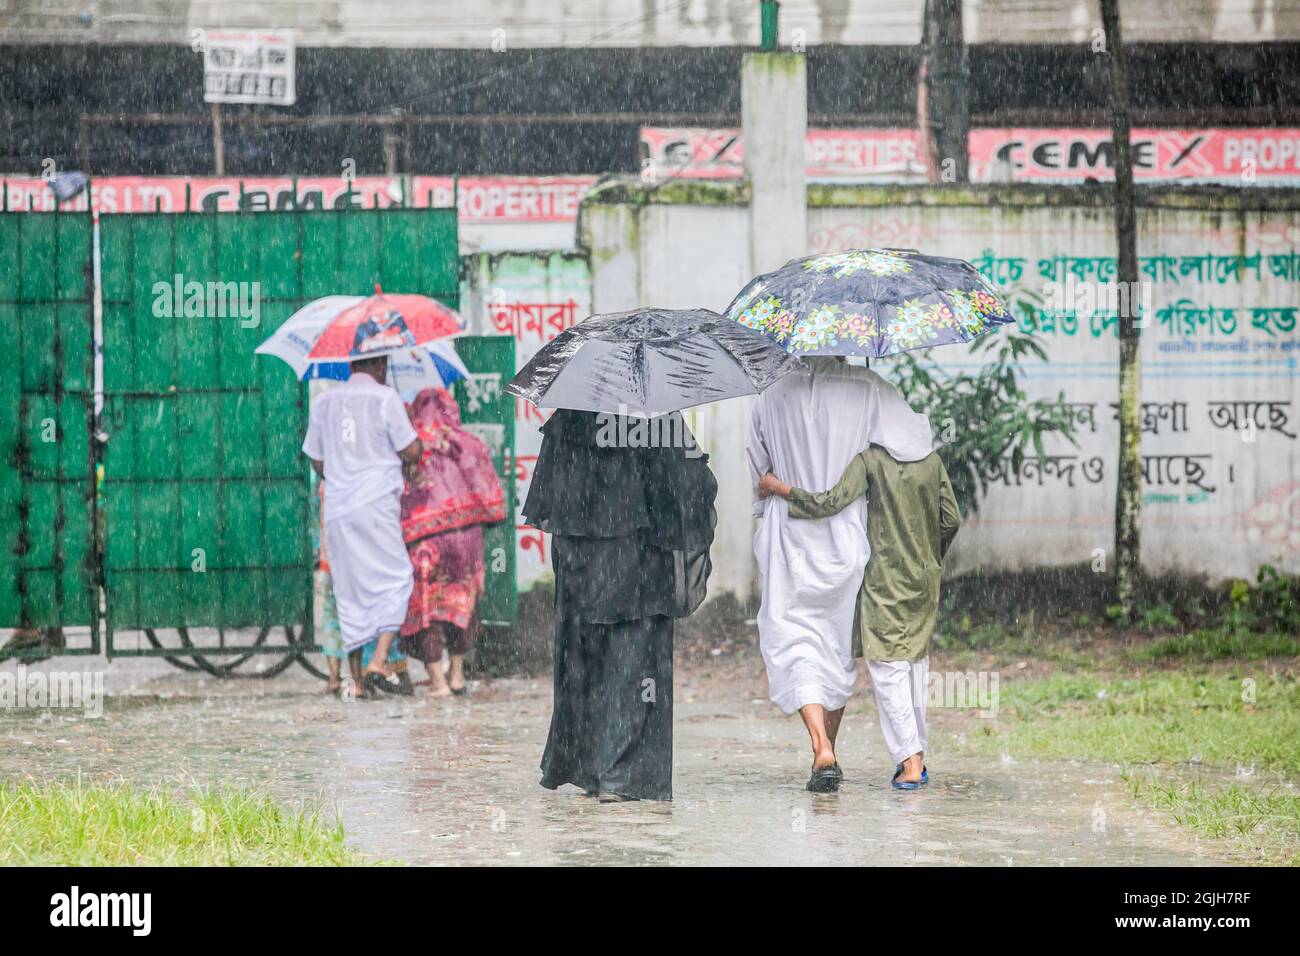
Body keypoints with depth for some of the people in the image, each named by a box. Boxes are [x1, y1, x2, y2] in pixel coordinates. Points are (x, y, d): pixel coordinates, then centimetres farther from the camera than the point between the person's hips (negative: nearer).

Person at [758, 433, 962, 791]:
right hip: (925, 580, 5)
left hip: (885, 578, -5)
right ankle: (918, 756, 18)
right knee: (916, 661, 15)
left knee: (888, 667, -4)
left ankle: (908, 759, -14)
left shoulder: (869, 460, -10)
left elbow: (831, 502, -17)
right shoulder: (932, 461, 5)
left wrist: (780, 488, -6)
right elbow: (951, 519, 6)